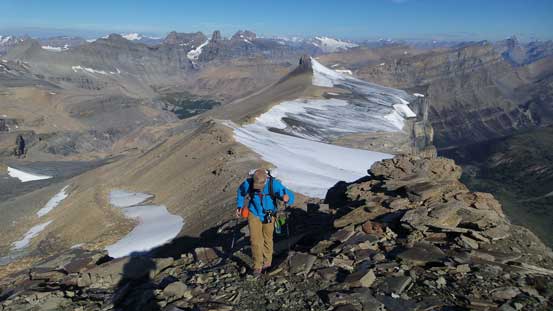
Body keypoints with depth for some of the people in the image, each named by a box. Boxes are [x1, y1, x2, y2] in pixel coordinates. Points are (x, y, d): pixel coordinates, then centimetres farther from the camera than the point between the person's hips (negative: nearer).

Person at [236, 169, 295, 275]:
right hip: (254, 214, 0)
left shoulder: (274, 184, -30)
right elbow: (240, 191, 1)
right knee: (255, 240, -6)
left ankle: (267, 262, 40)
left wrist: (287, 198, -55)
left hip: (269, 216, 0)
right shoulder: (248, 183, -24)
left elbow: (290, 196, -33)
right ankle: (257, 266, 11)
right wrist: (239, 206, 1)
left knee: (267, 239, 17)